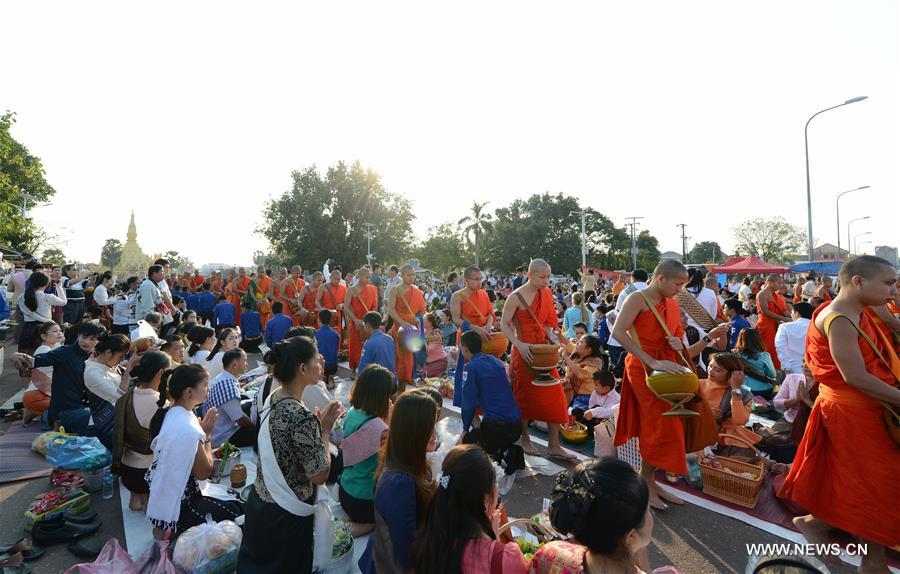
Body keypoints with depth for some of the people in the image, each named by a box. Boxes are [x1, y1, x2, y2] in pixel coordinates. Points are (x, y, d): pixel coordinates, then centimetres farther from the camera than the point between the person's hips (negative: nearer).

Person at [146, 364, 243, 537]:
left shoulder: (168, 413, -2)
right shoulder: (188, 430, -30)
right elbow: (204, 473, -17)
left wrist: (202, 431, -2)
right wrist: (207, 435, -12)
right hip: (177, 508, -9)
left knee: (235, 505, 14)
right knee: (239, 511, 3)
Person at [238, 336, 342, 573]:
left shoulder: (272, 398, -6)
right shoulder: (302, 417, -31)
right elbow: (320, 475, -23)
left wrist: (318, 423, -1)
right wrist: (325, 430, -15)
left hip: (259, 501, 7)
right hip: (286, 515, -7)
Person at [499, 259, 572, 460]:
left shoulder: (547, 293, 5)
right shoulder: (516, 297, -14)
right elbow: (504, 324, -10)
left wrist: (552, 337, -4)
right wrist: (519, 345, -21)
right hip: (525, 351, -5)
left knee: (554, 396, 3)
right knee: (526, 395, 9)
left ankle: (554, 445, 16)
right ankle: (525, 439, 29)